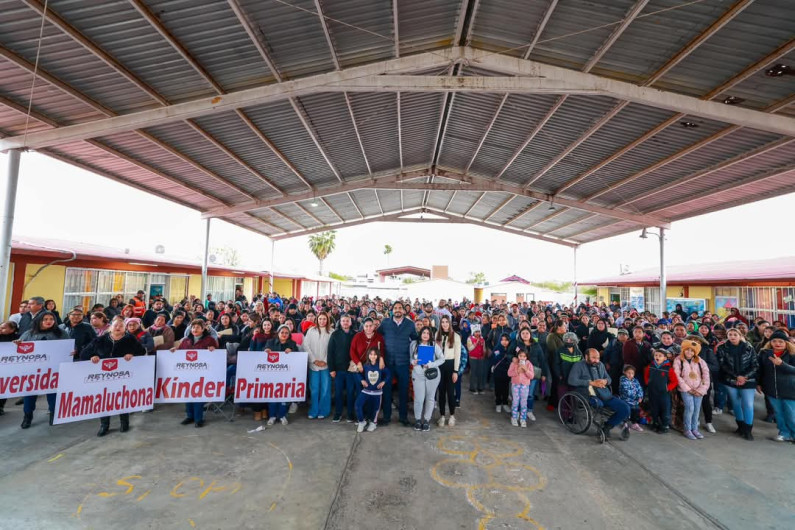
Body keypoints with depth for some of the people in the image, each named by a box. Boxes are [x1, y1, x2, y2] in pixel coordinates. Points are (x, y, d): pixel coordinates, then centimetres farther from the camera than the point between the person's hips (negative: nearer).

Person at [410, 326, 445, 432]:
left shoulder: (435, 345, -4)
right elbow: (410, 357, 9)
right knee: (419, 398, -2)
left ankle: (426, 420, 25)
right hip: (418, 374, 0)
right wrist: (413, 362, -13)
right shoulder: (414, 344, 0)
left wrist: (430, 365, -15)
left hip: (432, 374, 0)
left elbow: (442, 359, -3)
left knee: (430, 398, 9)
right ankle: (418, 419, 20)